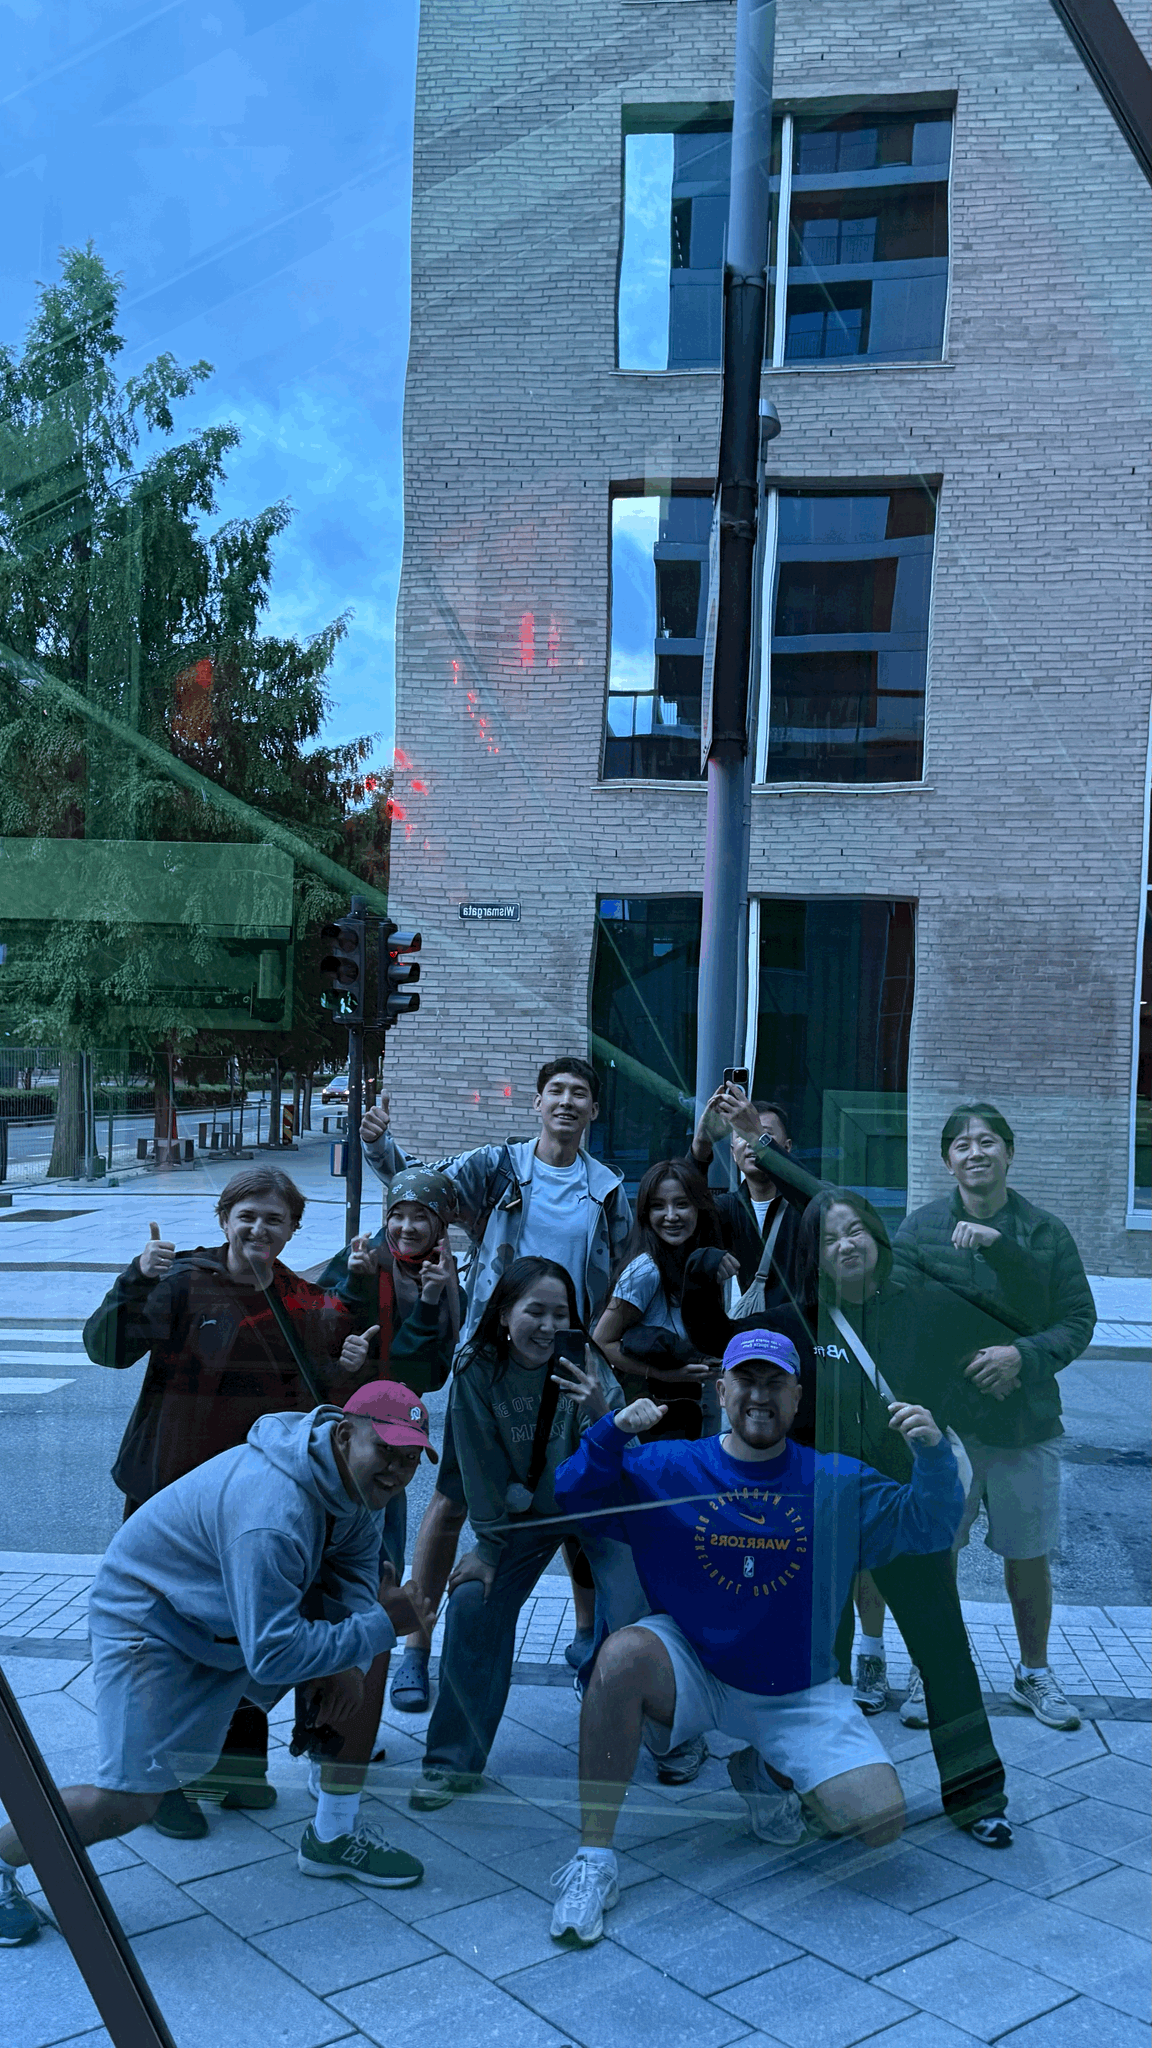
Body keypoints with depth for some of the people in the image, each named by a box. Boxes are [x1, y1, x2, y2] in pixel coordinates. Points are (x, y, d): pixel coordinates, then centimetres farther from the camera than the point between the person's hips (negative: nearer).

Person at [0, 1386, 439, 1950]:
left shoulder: (356, 1474, -12)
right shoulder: (271, 1517, -40)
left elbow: (353, 1564, 4)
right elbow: (272, 1655, -37)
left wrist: (348, 1661, -12)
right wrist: (379, 1624, -29)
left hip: (253, 1606, 9)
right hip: (149, 1622, -9)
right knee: (129, 1801, -15)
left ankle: (333, 1837, 13)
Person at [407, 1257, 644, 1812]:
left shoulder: (585, 1364, -23)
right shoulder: (477, 1371, -19)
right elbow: (482, 1467, -9)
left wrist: (599, 1410, -45)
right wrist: (488, 1546, -8)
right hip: (525, 1511, 2)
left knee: (638, 1619, -16)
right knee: (471, 1604, -13)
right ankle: (454, 1760, 4)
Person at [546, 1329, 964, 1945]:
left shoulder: (838, 1484, -3)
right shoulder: (668, 1468, -5)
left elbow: (927, 1526, -8)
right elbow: (572, 1498, -11)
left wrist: (932, 1454, -28)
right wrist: (612, 1433, -30)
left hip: (797, 1695, 2)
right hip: (689, 1672, -1)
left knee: (880, 1822, -13)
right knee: (622, 1655, -34)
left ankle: (766, 1772, 19)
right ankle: (592, 1858, -19)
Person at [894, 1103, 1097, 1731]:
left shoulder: (1047, 1232, 0)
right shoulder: (920, 1228, -3)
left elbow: (1079, 1320, 0)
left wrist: (1022, 1356, -17)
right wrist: (970, 1363, -16)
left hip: (1027, 1420, 1)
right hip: (944, 1418, -1)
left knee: (1028, 1555, 13)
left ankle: (1033, 1674, 33)